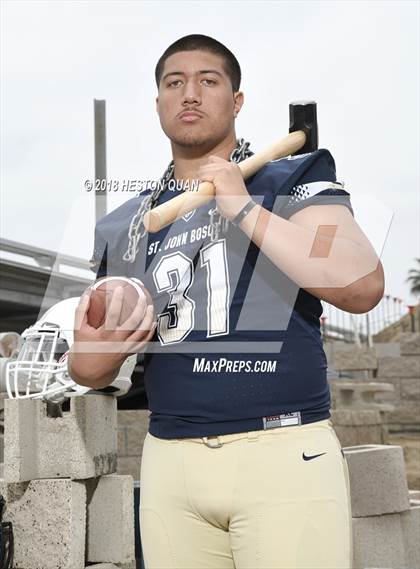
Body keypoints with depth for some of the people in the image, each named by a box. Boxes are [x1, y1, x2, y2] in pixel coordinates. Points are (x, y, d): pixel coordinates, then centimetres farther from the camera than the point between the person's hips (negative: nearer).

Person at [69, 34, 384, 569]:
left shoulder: (296, 179, 4)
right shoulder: (123, 225, 15)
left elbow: (363, 287, -13)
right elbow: (95, 371, 19)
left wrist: (243, 208, -12)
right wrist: (90, 348, -5)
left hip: (286, 452, -3)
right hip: (170, 461, 4)